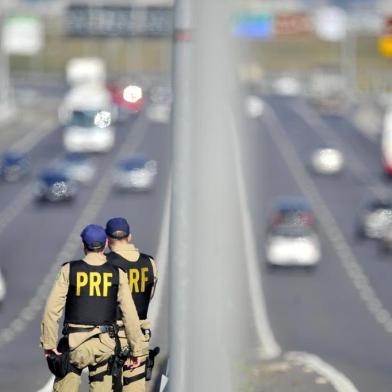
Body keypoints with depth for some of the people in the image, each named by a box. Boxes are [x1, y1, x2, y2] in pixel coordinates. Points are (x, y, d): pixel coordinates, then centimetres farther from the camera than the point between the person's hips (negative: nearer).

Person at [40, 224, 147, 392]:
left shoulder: (69, 270, -3)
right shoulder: (117, 274, -1)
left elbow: (52, 309, -7)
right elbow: (130, 315, -3)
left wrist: (48, 343, 0)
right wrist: (137, 350, 4)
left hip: (75, 343, -1)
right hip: (104, 345, 1)